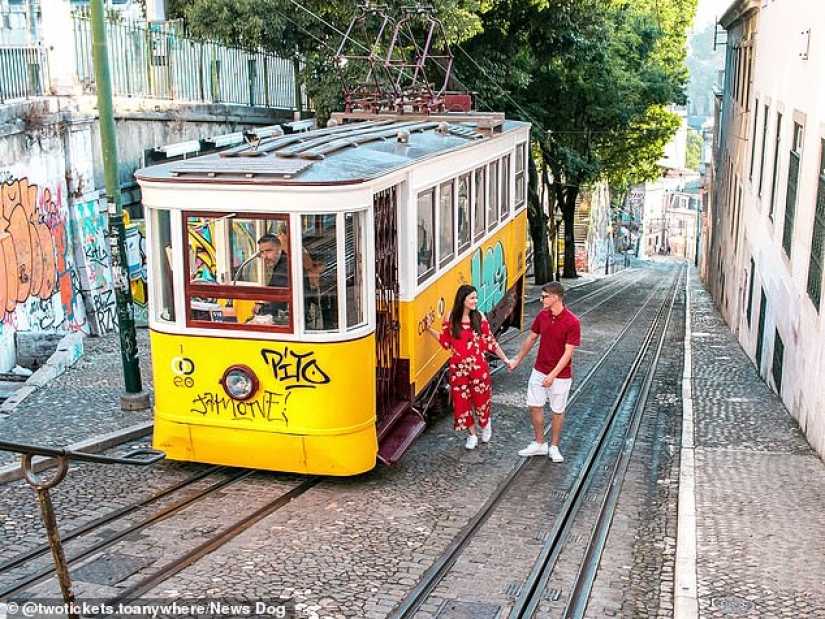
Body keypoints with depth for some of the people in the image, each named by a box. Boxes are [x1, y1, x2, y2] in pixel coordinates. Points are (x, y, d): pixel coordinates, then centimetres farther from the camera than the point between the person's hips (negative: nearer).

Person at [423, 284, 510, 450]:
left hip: (478, 366, -1)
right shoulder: (451, 318, -4)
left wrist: (505, 359, -2)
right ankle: (472, 435, 25)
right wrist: (430, 329, -3)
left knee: (481, 397, 7)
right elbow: (445, 341, 5)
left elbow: (490, 341, -1)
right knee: (461, 400, 6)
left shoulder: (479, 317, -6)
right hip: (458, 367, 1)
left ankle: (486, 424, 40)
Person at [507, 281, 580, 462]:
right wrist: (517, 360, 16)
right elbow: (531, 338, 10)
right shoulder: (542, 315, -3)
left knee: (557, 411, 9)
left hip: (560, 375, -5)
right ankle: (540, 444, 25)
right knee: (534, 406, 10)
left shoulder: (572, 322, -21)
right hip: (539, 371, 5)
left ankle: (554, 447, 26)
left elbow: (568, 352, -21)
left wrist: (553, 374, -26)